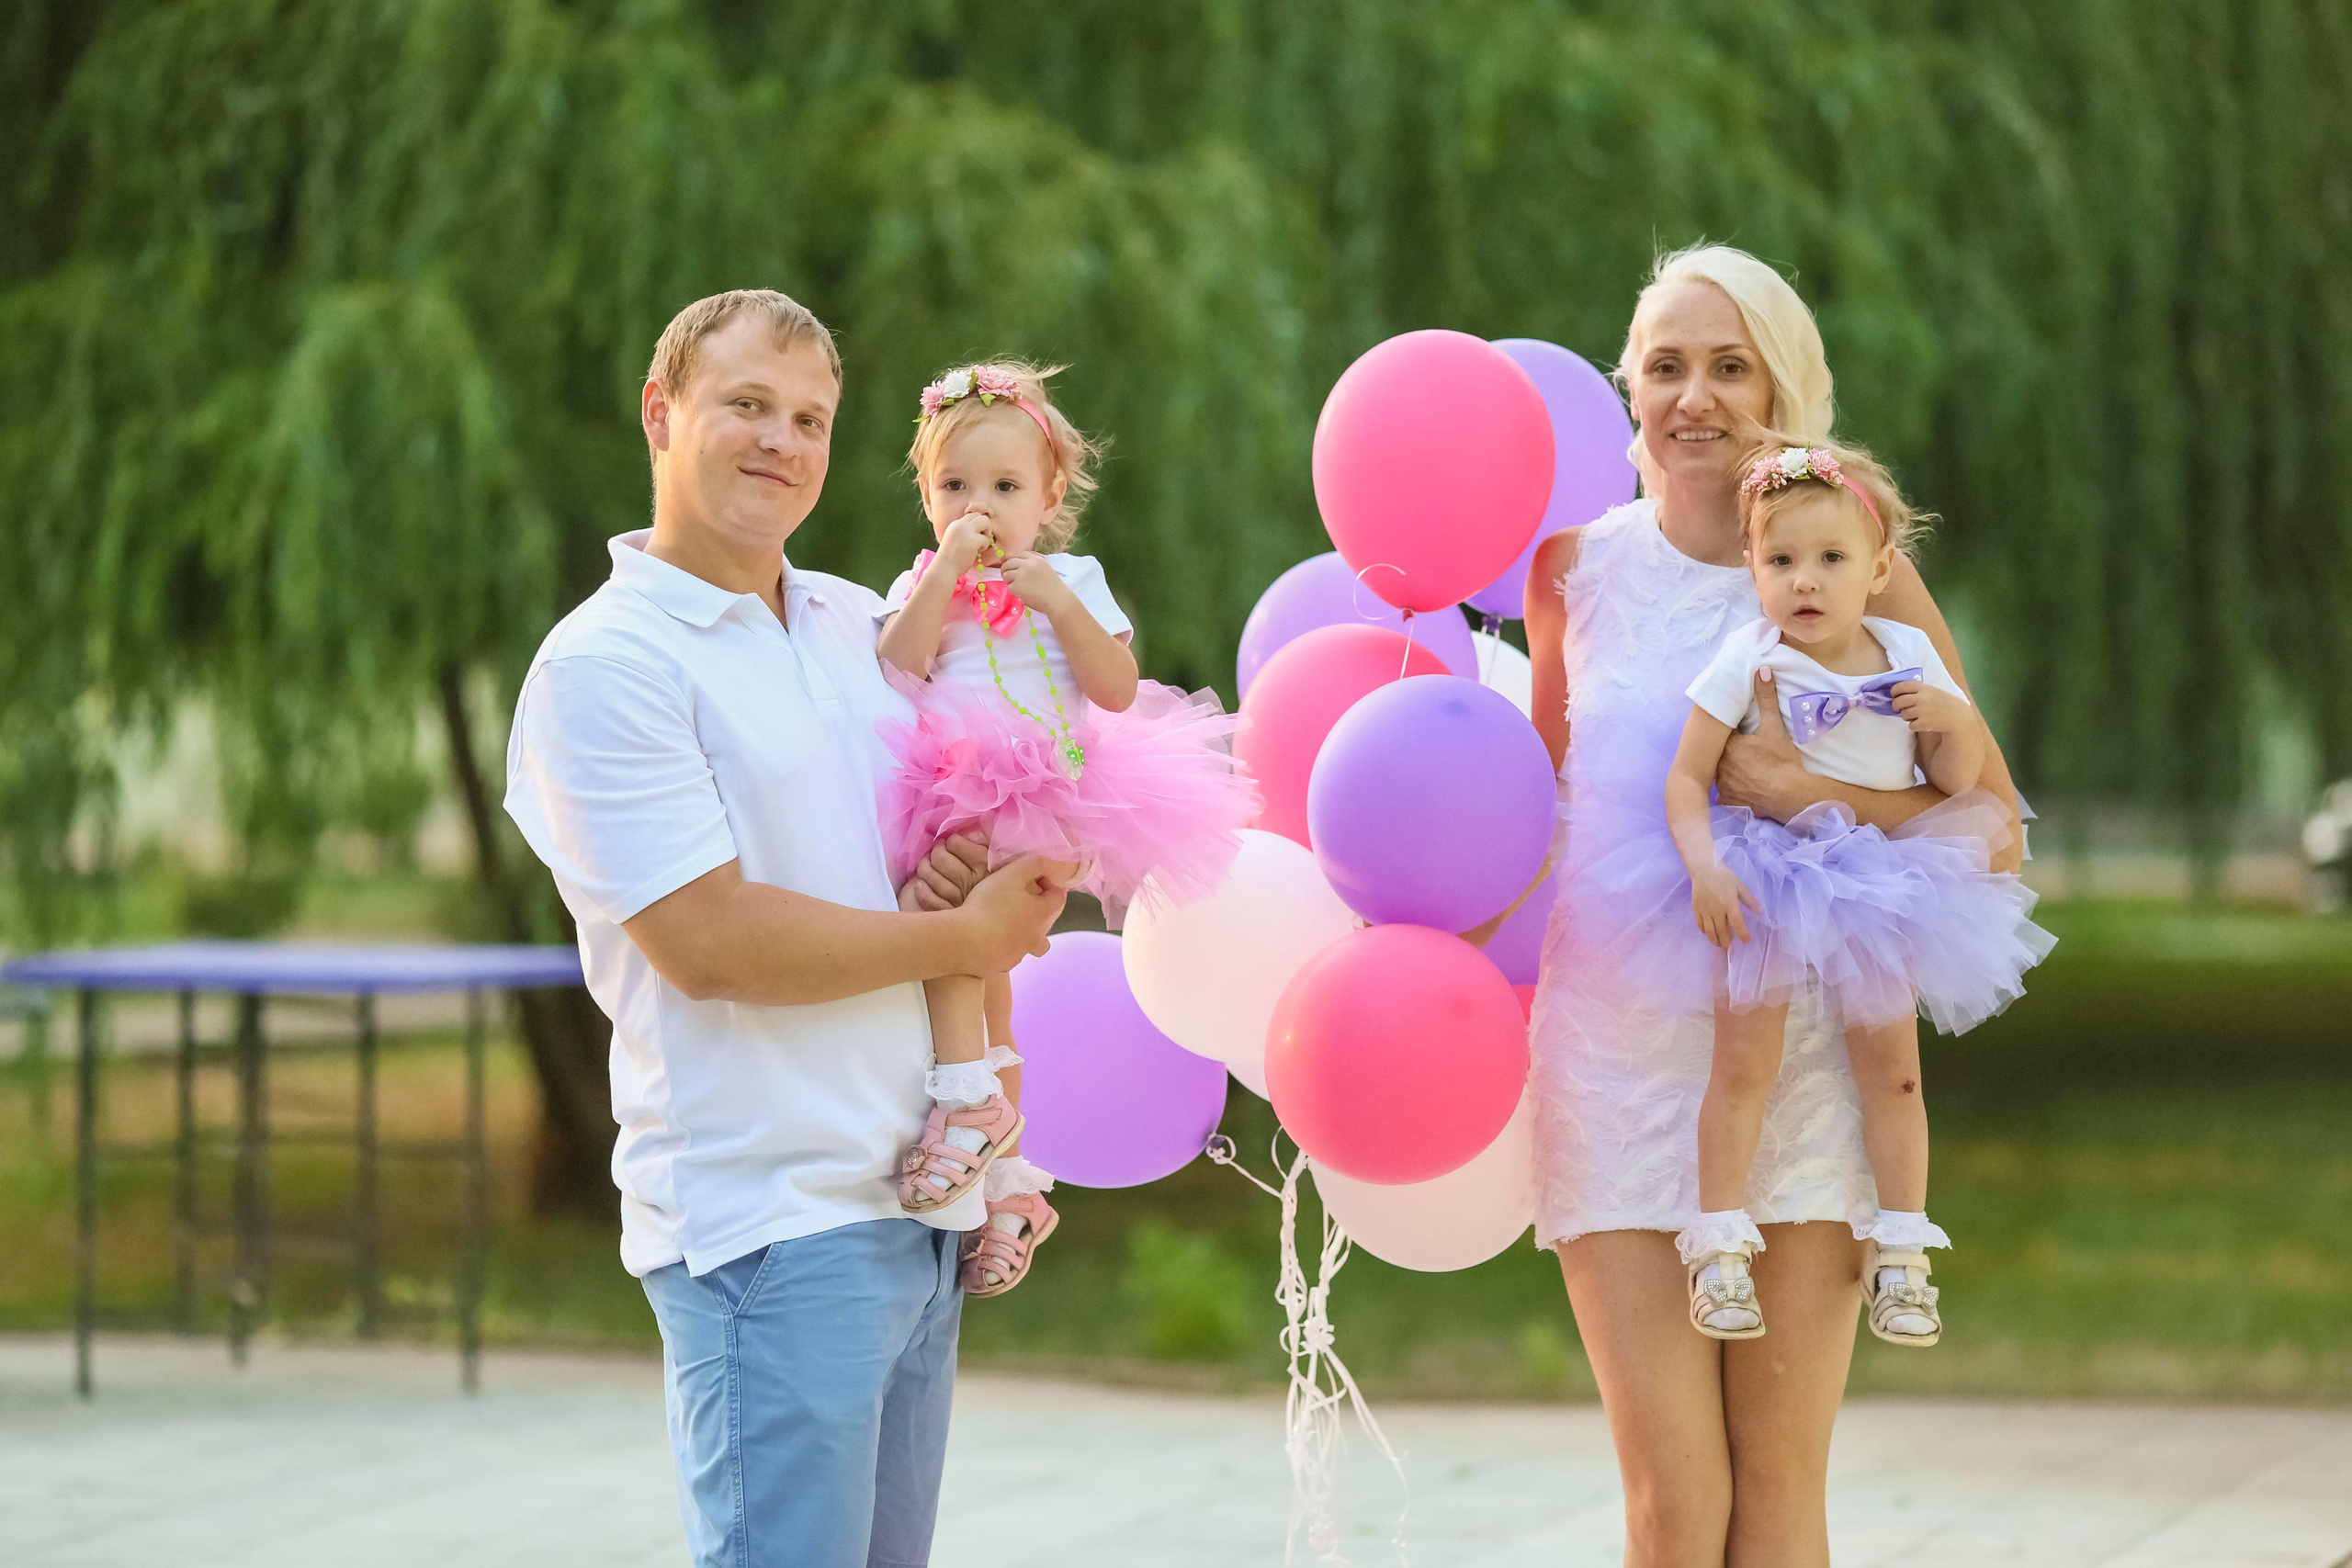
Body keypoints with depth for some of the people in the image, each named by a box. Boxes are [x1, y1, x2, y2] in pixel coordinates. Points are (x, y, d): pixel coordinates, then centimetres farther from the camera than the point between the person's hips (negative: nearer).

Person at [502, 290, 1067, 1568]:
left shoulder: (863, 625, 15)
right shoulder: (605, 664, -8)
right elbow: (706, 941, -17)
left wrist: (969, 852, 2)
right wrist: (961, 936, -8)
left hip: (922, 1208, 8)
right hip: (770, 1218, -8)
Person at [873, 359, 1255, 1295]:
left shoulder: (1071, 582, 12)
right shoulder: (922, 588, 15)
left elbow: (1118, 690, 1)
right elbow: (895, 669, -5)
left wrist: (1059, 604, -7)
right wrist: (948, 571, -8)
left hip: (1052, 797, -4)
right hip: (951, 795, 4)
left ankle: (969, 1097, -31)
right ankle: (1006, 1165, 10)